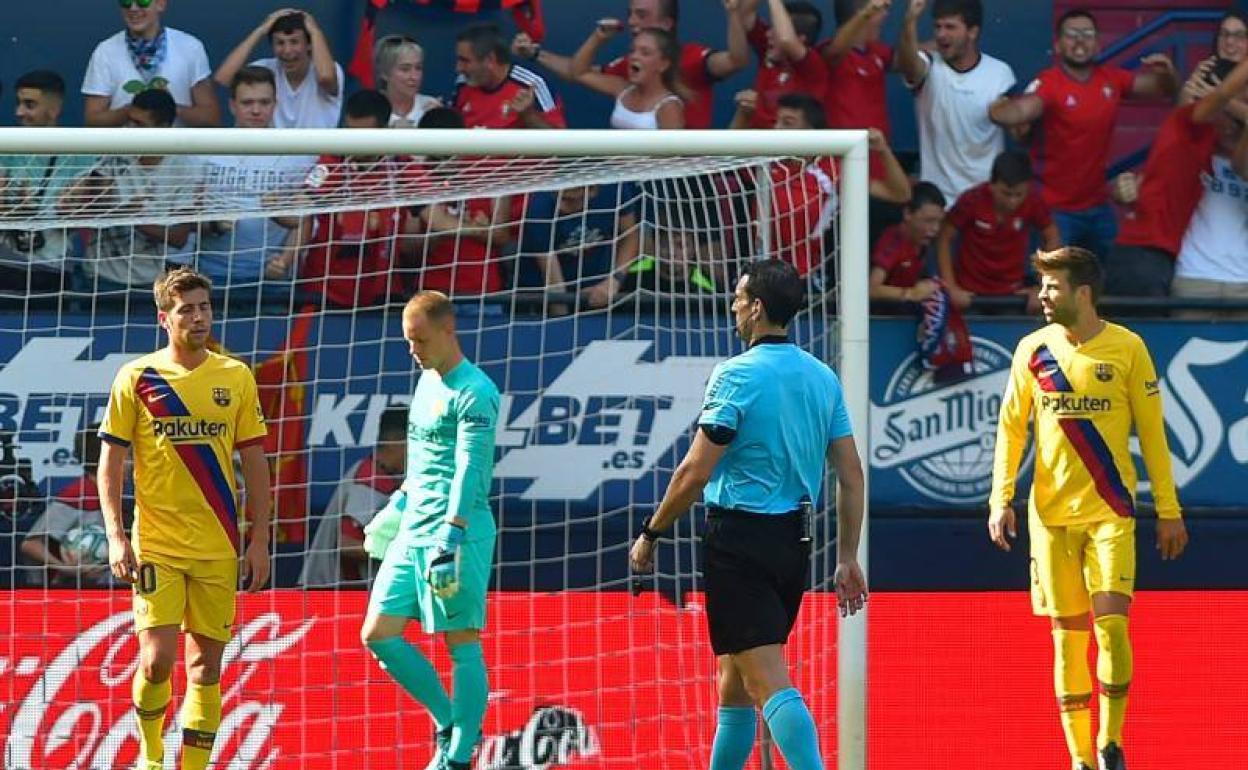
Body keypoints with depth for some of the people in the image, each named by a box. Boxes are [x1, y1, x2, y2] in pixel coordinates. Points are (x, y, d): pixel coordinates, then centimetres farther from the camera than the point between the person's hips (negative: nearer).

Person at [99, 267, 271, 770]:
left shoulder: (236, 378, 5)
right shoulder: (136, 379, -1)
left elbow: (254, 462, 9)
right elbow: (110, 464, 1)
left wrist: (259, 540, 4)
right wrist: (115, 536, -9)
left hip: (219, 548, 2)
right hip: (155, 546, -2)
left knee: (206, 664, 4)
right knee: (157, 659, -10)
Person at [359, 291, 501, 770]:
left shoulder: (474, 392, -13)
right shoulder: (427, 381, 15)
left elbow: (470, 468, -21)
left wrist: (451, 534, -28)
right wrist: (400, 502, 34)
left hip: (458, 536, -9)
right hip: (412, 532, 9)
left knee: (462, 645, -4)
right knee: (378, 635, 5)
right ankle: (450, 724, 17)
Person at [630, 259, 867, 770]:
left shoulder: (737, 375, -11)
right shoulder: (823, 378, 9)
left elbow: (695, 472, -13)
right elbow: (851, 475, 8)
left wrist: (650, 534, -2)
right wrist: (847, 559, 14)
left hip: (740, 540, -7)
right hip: (796, 539, 7)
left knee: (769, 682, -12)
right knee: (735, 679, 19)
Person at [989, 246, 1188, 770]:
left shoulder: (1127, 348, -2)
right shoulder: (1032, 350, 4)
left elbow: (1151, 431, 3)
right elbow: (1011, 427, 7)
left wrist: (1168, 509, 2)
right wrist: (1001, 499, -4)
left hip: (1111, 512, -2)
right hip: (1051, 514, 2)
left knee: (1111, 624, -13)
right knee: (1067, 634, 2)